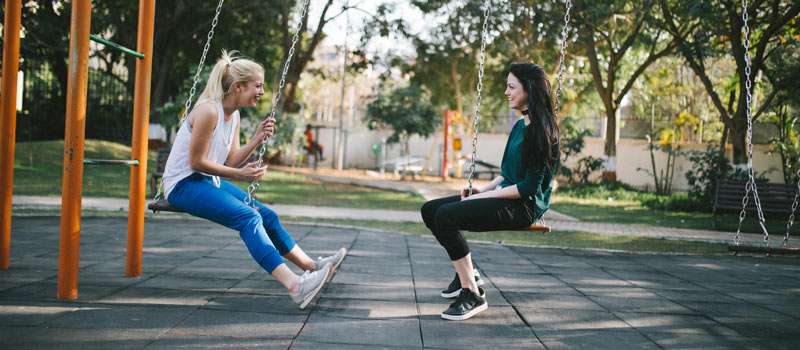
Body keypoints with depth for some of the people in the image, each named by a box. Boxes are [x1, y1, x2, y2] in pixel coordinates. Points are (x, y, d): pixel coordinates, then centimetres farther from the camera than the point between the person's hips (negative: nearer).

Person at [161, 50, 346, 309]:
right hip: (183, 184, -10)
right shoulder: (209, 111, -20)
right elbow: (196, 162, -20)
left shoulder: (234, 115, 8)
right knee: (248, 217, -26)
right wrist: (239, 175, -19)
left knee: (266, 214, 4)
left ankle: (310, 266, 13)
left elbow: (231, 162, 6)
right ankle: (294, 286, -37)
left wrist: (257, 140, -5)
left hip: (208, 182, 10)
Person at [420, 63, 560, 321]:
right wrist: (483, 189, 6)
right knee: (430, 210, 4)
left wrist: (486, 196, -16)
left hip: (525, 206, -10)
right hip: (505, 197, 10)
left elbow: (530, 187, -19)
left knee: (446, 216, -25)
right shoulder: (520, 126, 14)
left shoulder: (541, 130, -15)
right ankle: (466, 275, 14)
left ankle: (473, 295, -18)